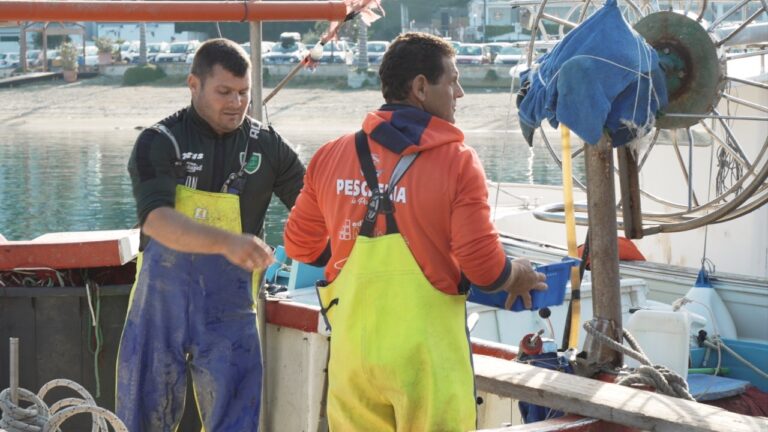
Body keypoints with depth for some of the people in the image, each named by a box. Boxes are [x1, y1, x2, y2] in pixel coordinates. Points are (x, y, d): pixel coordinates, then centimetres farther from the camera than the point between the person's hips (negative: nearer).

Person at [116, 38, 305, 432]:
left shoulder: (266, 146, 2)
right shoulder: (159, 143, -6)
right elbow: (155, 219, -22)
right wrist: (226, 243, -37)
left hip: (229, 310, 1)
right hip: (161, 305, -1)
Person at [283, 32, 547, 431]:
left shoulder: (330, 157, 3)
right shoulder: (457, 162, -9)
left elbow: (300, 246, 12)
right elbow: (484, 267, -11)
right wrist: (519, 278, 11)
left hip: (353, 351, 4)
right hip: (427, 355, -4)